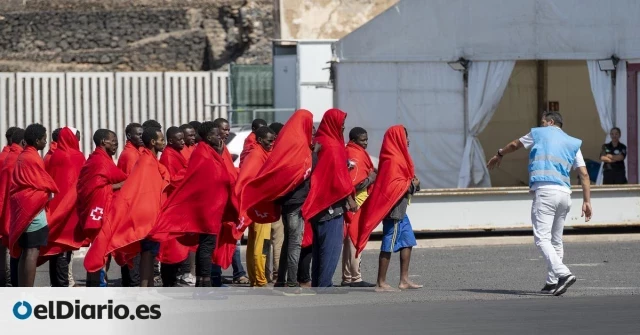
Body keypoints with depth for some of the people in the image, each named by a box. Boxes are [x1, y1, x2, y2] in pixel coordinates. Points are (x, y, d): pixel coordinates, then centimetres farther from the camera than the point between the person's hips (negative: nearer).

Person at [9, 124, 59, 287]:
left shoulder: (22, 156, 15)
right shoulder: (33, 158, -12)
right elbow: (46, 184, -8)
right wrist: (51, 192, 12)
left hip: (22, 208, 10)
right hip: (33, 209, -10)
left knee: (25, 252, 11)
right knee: (32, 252, -10)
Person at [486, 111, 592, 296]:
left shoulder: (539, 133, 11)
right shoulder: (573, 143, 18)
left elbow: (514, 145, 26)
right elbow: (584, 174, 10)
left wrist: (499, 155, 45)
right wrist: (587, 201, 9)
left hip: (545, 191, -5)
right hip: (564, 193, 5)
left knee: (542, 238, -13)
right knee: (556, 241, 15)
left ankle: (563, 274, -30)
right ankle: (552, 282, 12)